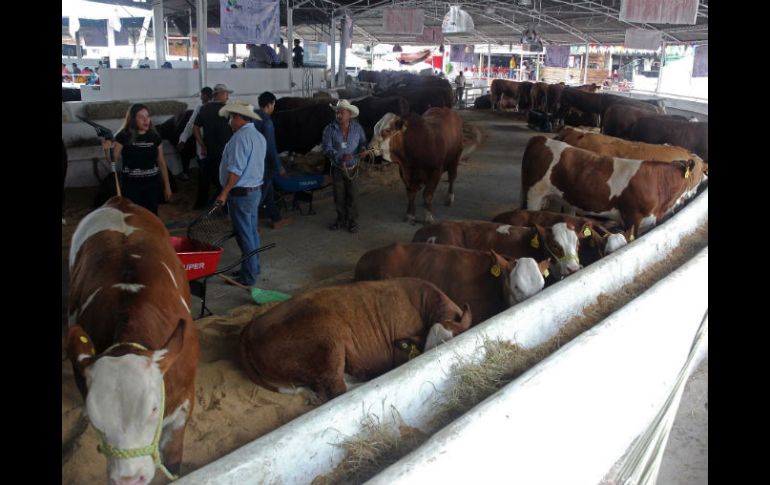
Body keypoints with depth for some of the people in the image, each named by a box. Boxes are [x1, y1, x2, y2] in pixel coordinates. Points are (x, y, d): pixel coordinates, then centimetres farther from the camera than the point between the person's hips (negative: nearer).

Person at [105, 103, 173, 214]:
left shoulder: (154, 137, 2)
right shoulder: (124, 136, -6)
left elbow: (161, 162, 7)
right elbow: (113, 159, -6)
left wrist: (167, 185, 8)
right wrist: (107, 149, -28)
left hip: (152, 184, 2)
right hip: (131, 185, -2)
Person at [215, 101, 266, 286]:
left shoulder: (241, 137, -19)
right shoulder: (259, 136, 11)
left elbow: (236, 170, -24)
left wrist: (224, 193, -20)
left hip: (241, 194, -9)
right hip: (255, 189, 9)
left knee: (244, 235, -2)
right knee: (252, 232, 18)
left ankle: (248, 277, 5)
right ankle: (254, 268, 29)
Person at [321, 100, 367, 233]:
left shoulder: (357, 128, -2)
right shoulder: (330, 129, -8)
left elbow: (363, 141, 7)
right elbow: (326, 148, -14)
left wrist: (362, 148, -18)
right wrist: (341, 157, -28)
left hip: (353, 168, 0)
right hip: (337, 168, 0)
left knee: (353, 195, 2)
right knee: (339, 195, 10)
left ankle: (352, 220, 15)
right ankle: (341, 219, 26)